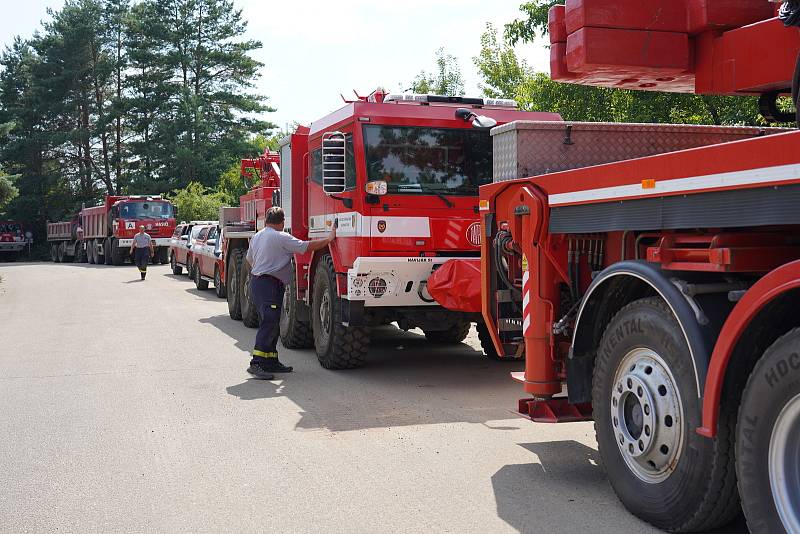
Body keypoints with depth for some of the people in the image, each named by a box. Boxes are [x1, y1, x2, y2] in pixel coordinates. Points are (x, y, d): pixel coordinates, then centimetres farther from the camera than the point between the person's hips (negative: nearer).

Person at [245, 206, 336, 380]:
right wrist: (329, 238, -6)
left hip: (256, 280, 10)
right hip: (270, 284, -10)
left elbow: (249, 260, 27)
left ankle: (271, 361, 15)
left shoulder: (256, 237, 16)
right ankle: (256, 363, -19)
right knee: (269, 323, -14)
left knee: (272, 324, 13)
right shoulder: (281, 237, -11)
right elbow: (306, 247, -14)